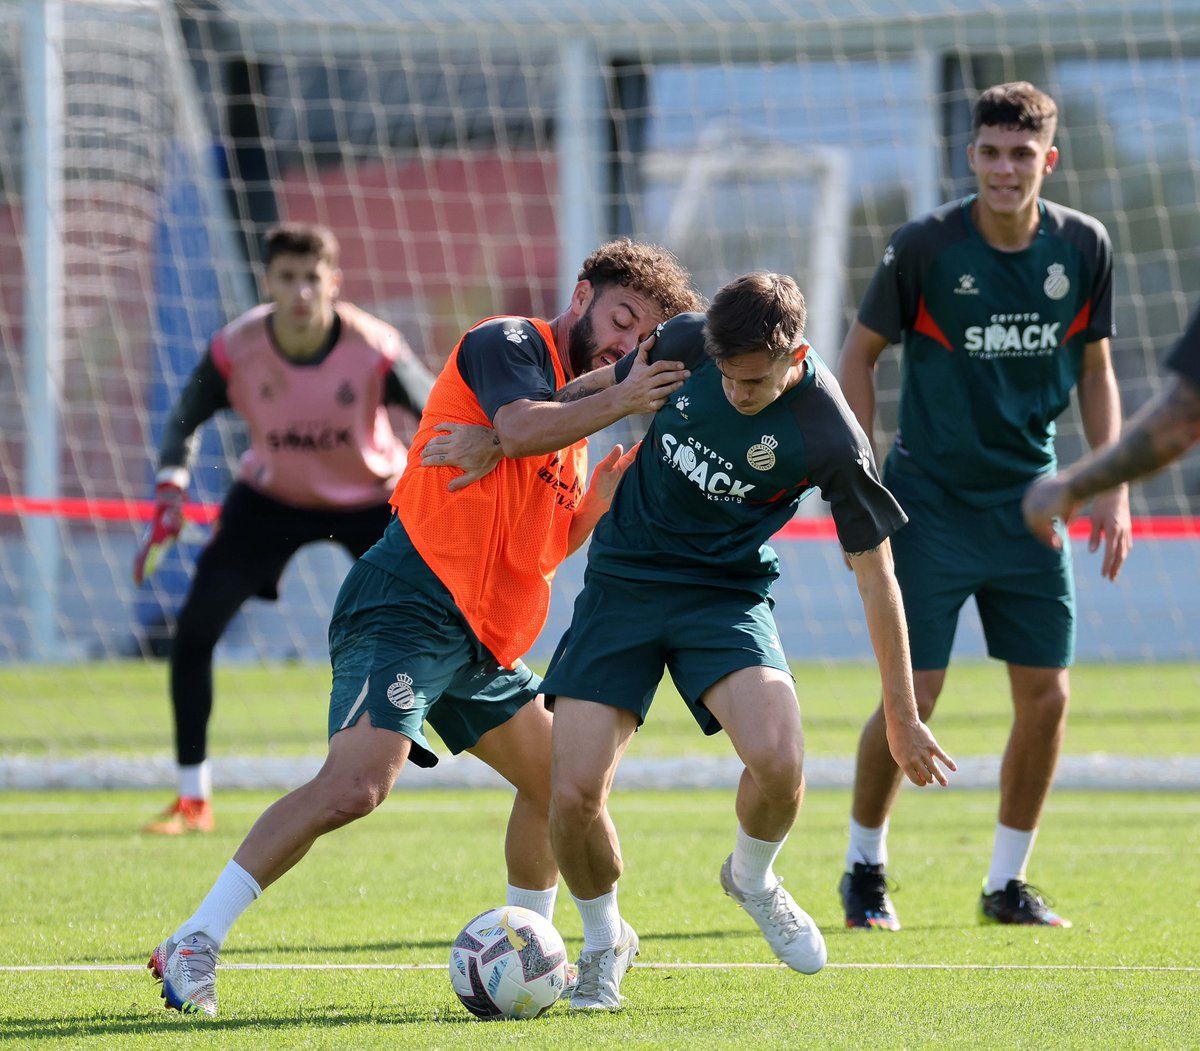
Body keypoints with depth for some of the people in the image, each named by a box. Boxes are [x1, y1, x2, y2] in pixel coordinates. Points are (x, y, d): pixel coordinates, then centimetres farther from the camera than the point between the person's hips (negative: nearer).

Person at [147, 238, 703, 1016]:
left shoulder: (575, 402, 23)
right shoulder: (509, 344, -2)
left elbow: (549, 544, 22)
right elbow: (520, 428, -23)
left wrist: (604, 493, 7)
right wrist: (617, 404, -16)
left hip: (481, 642, 10)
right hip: (409, 607, -10)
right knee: (357, 783, -24)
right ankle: (195, 944, -21)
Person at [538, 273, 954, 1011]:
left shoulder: (831, 442, -18)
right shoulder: (686, 343, -12)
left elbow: (876, 575, -8)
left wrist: (903, 717, -3)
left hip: (725, 593, -2)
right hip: (622, 581, 2)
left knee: (778, 761, -28)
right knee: (574, 792, -13)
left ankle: (752, 879, 9)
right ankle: (604, 940, 18)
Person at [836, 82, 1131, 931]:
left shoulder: (1083, 247, -2)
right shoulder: (925, 247, -12)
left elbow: (1095, 369, 10)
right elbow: (860, 356, -2)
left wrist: (1113, 490, 4)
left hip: (1029, 503, 3)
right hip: (931, 503, -3)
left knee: (1046, 696, 0)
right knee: (914, 696, -7)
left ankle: (1008, 883, 16)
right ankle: (866, 868, 14)